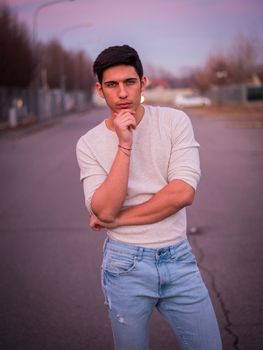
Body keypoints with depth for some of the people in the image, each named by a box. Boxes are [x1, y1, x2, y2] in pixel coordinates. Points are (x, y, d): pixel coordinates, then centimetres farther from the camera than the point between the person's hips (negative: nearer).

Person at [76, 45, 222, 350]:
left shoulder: (175, 121, -4)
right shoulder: (89, 144, -4)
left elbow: (183, 192, -14)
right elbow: (105, 210, -16)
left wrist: (119, 219, -11)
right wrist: (124, 143, -21)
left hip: (179, 258, 1)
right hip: (126, 265, 0)